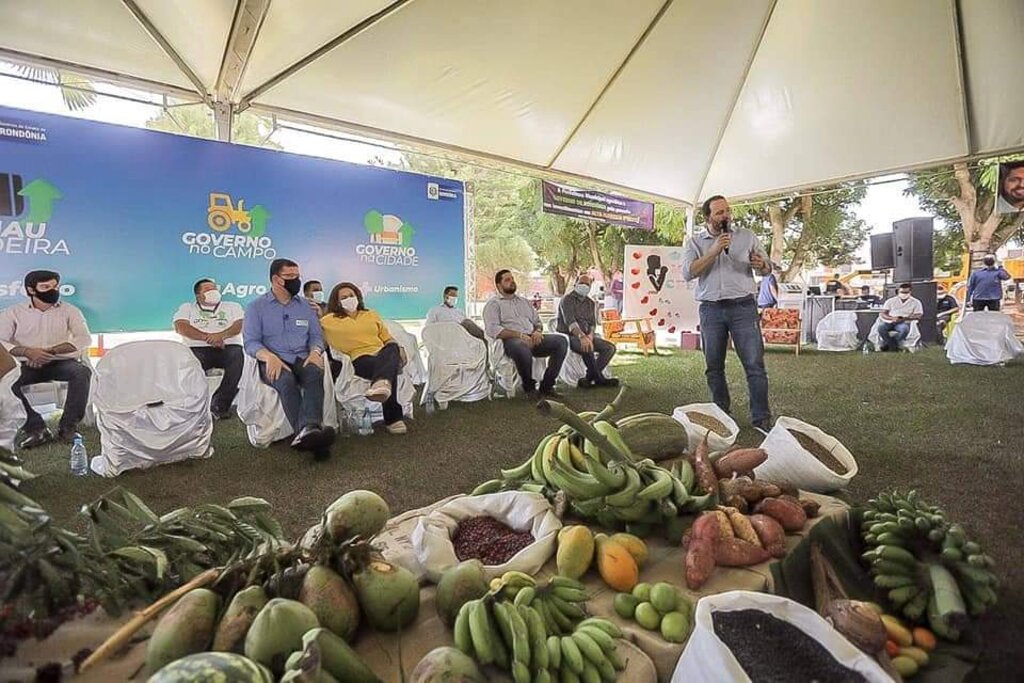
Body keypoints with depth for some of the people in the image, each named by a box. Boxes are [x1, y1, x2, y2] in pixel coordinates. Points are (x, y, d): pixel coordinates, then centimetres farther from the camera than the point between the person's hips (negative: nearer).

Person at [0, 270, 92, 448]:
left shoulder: (69, 311, 8)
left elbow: (84, 339, -5)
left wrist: (51, 351, -18)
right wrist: (27, 352, -22)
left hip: (62, 362, -1)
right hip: (28, 365, 1)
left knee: (82, 372, -33)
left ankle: (68, 427, -24)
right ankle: (36, 428, -26)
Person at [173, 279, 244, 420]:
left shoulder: (232, 306, 25)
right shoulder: (187, 307, 24)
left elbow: (240, 325, 5)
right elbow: (181, 327, 3)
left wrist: (222, 335, -16)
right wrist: (207, 337, -11)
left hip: (228, 347, 0)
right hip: (198, 348, 0)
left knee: (238, 356, -35)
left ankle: (220, 405, -30)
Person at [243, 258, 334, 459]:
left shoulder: (305, 305, 21)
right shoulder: (257, 306, 11)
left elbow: (316, 335, 16)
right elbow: (250, 342, 1)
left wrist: (315, 352, -8)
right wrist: (269, 357, -21)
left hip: (302, 359, 2)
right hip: (273, 362, -2)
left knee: (315, 373, -34)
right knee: (286, 380, -37)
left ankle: (307, 431, -55)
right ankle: (309, 432, -54)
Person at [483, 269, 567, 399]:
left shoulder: (524, 301, 28)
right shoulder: (494, 303, 8)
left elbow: (537, 322, 27)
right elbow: (492, 329, -8)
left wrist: (538, 331, 0)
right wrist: (519, 335, -18)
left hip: (532, 339, 6)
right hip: (512, 340, -6)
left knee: (561, 341, -18)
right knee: (522, 347, -42)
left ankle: (547, 385, -13)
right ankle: (529, 386, -16)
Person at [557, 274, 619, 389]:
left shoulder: (591, 303, 17)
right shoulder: (567, 300, -5)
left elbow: (593, 323, 9)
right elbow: (570, 321, -20)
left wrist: (590, 335, -15)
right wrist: (582, 336, -35)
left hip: (586, 336, 7)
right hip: (569, 335, -7)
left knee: (610, 347, -10)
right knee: (588, 347, -35)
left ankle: (589, 378, -18)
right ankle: (599, 378, -16)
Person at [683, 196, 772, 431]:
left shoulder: (747, 236, 10)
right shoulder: (695, 242, 8)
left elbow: (768, 268, 13)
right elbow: (688, 272, -7)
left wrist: (761, 265, -11)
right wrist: (714, 251, -14)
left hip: (743, 307, 0)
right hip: (711, 309, 1)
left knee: (755, 365, -5)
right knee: (714, 367, 7)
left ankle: (762, 419, 2)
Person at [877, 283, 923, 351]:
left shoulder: (916, 302, 11)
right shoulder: (891, 301, 13)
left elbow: (918, 316, 1)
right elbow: (882, 314, 6)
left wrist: (905, 318, -16)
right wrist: (892, 318, -15)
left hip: (904, 323, -1)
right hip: (890, 322, 1)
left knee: (904, 329, -39)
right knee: (881, 326, -35)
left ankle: (886, 344, -20)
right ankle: (894, 346, -22)